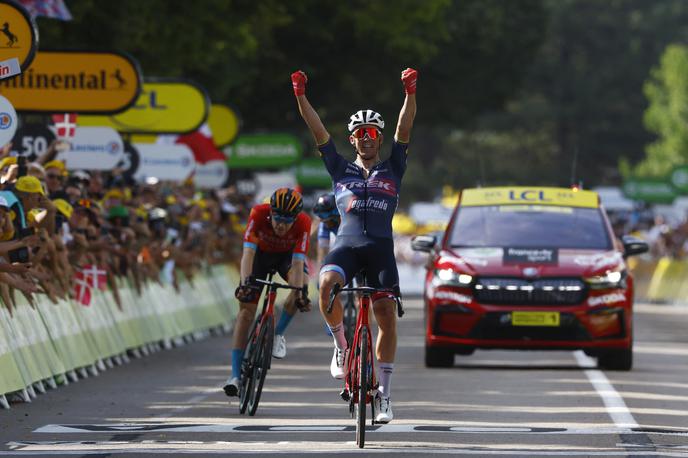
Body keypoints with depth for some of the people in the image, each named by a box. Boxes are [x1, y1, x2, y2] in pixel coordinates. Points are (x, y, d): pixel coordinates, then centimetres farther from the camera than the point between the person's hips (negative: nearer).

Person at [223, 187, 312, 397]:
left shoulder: (303, 223, -35)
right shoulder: (259, 214, -36)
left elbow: (298, 263, -38)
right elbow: (248, 252, -42)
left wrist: (300, 294, -50)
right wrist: (245, 283, -55)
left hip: (287, 254, 1)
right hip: (261, 252, -1)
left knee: (301, 284, -30)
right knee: (246, 307, -13)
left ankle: (278, 334, -6)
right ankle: (235, 375, -14)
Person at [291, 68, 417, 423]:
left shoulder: (392, 170, 16)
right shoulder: (341, 170, 18)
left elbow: (405, 129, 5)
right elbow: (318, 130, 11)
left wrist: (410, 92, -9)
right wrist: (300, 95, 2)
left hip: (380, 247, 0)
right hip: (347, 244, 0)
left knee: (386, 316, -4)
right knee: (326, 286, -31)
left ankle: (384, 393, 5)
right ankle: (341, 345, -7)